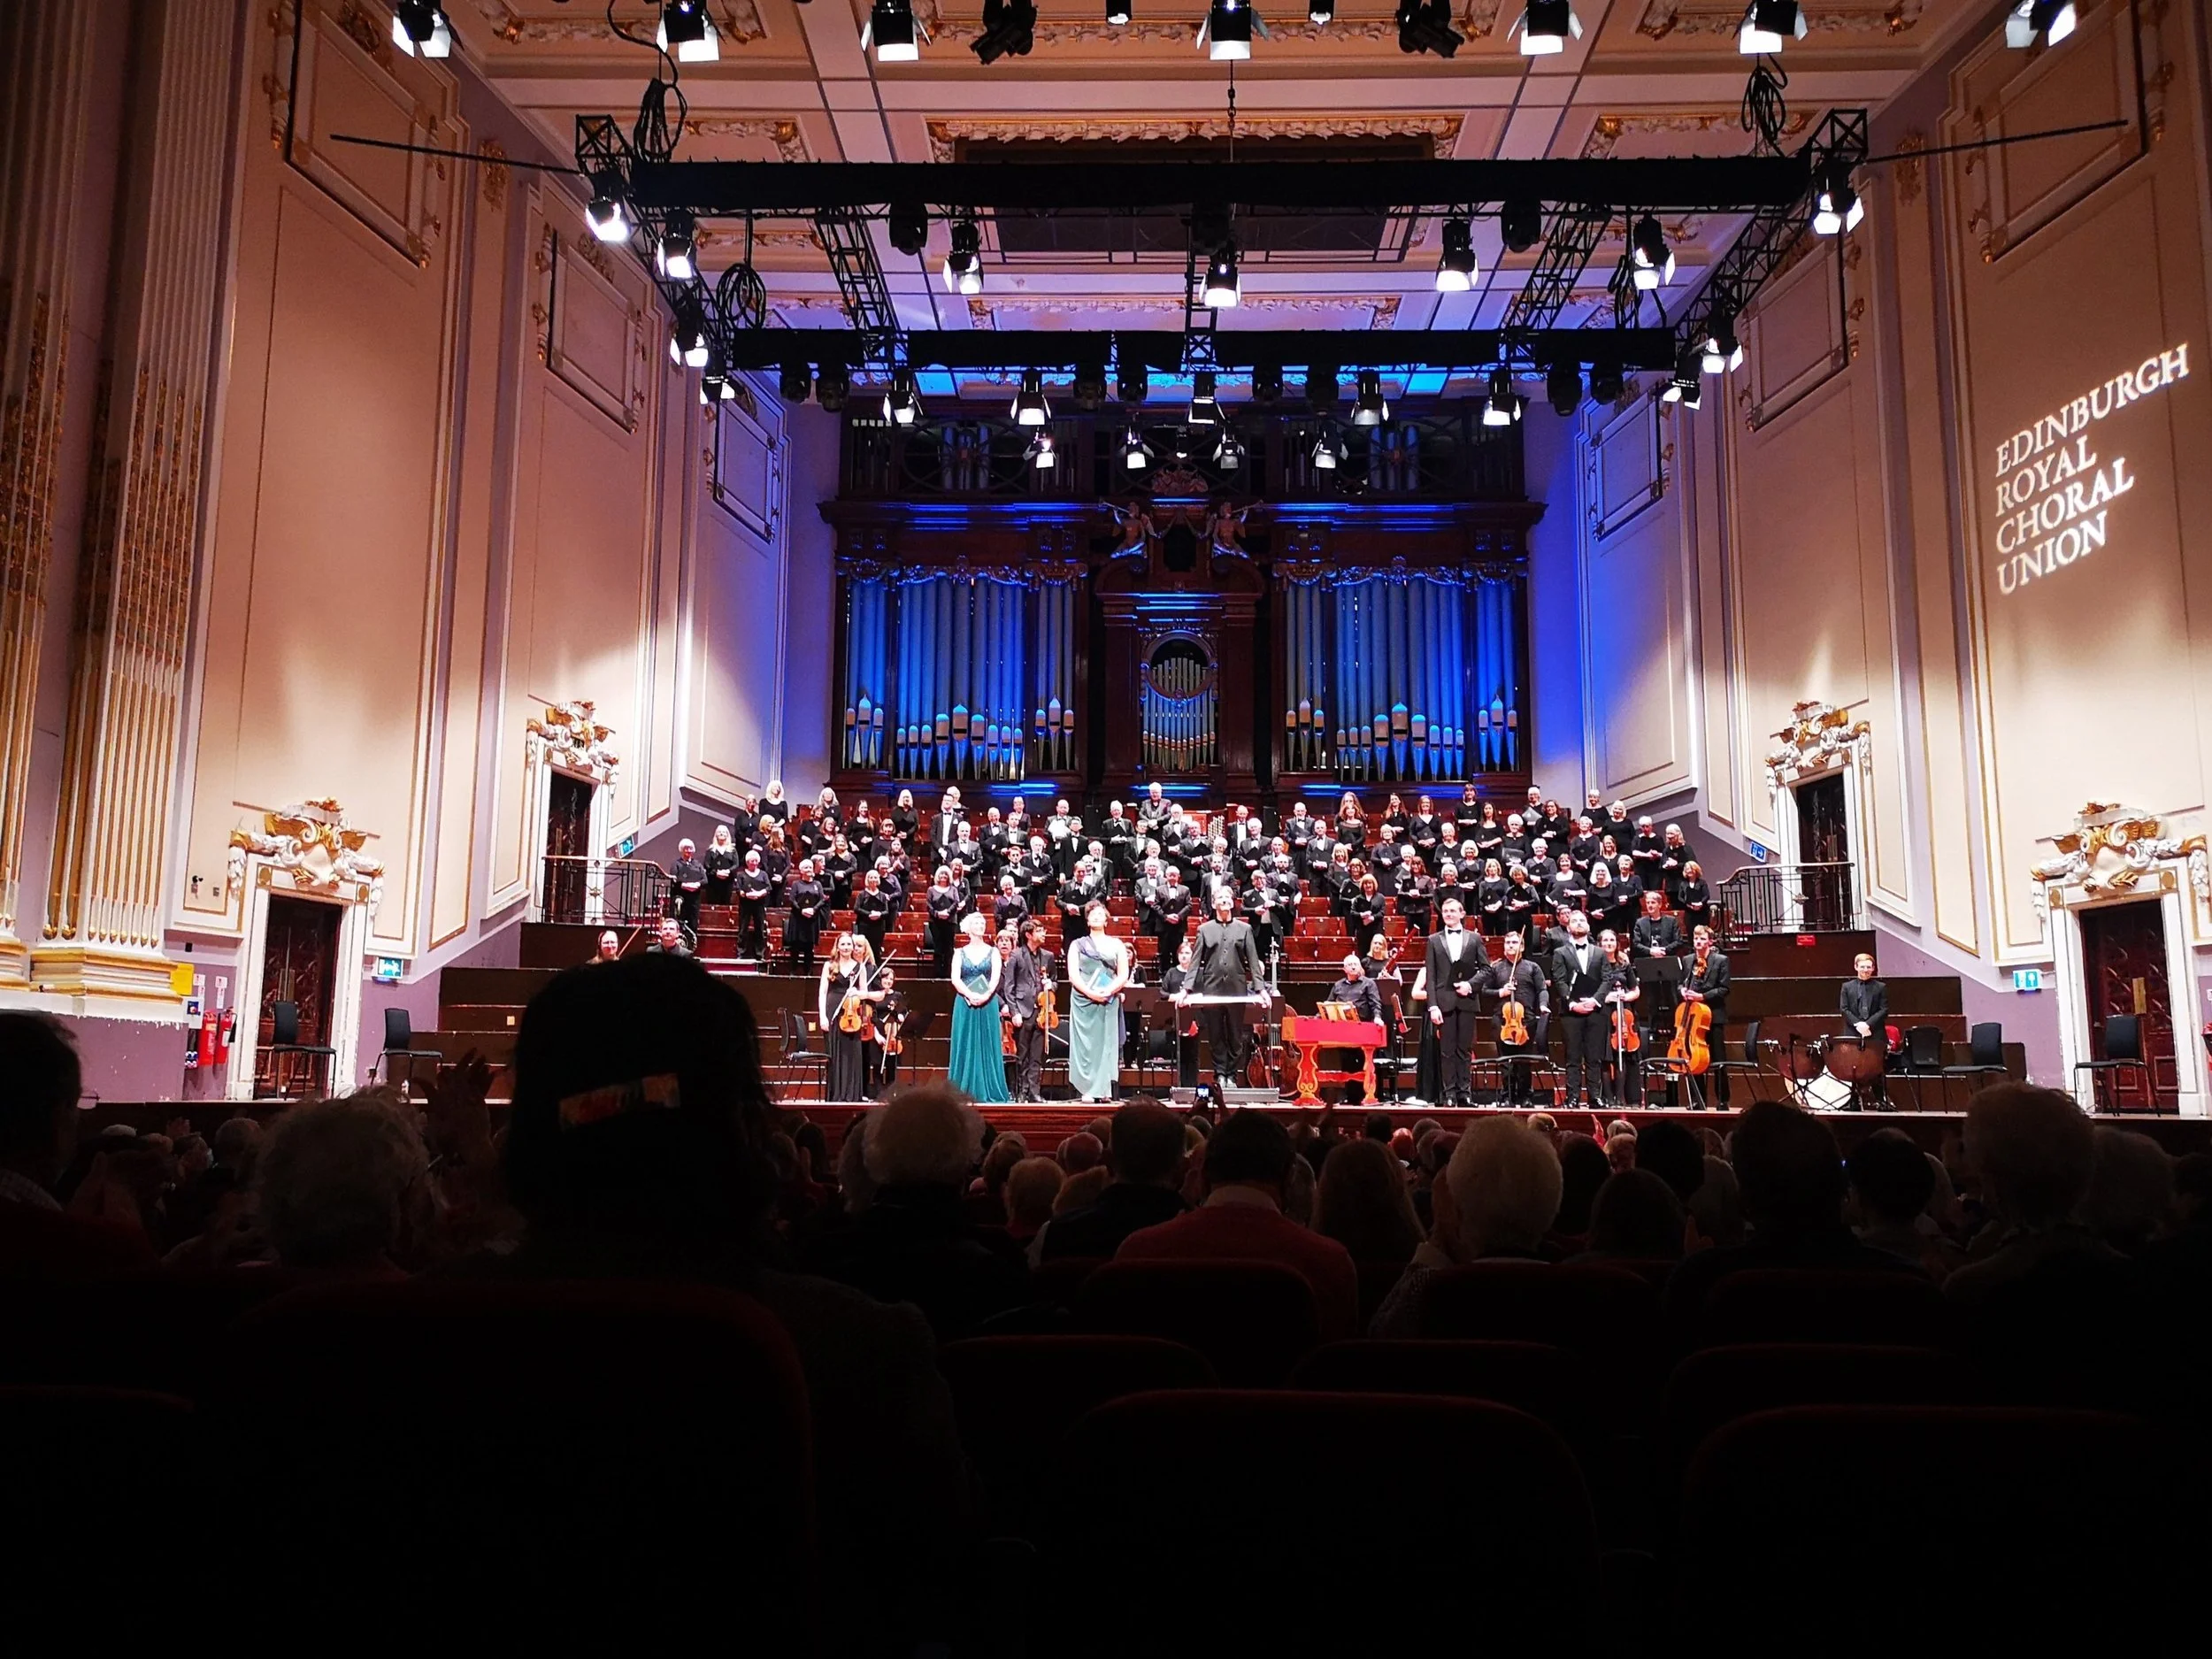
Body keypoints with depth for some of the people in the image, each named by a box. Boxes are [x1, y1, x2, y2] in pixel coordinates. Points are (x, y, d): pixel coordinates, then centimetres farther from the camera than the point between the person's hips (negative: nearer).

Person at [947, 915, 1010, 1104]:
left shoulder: (993, 952, 8)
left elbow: (995, 978, -4)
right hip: (964, 1004, 0)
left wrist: (986, 995, -22)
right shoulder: (960, 953, 8)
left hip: (988, 1004, 0)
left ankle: (989, 1091, 2)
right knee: (965, 1047, 0)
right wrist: (970, 995, -20)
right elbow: (955, 979, -4)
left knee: (988, 1047, 0)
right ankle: (964, 1092, 3)